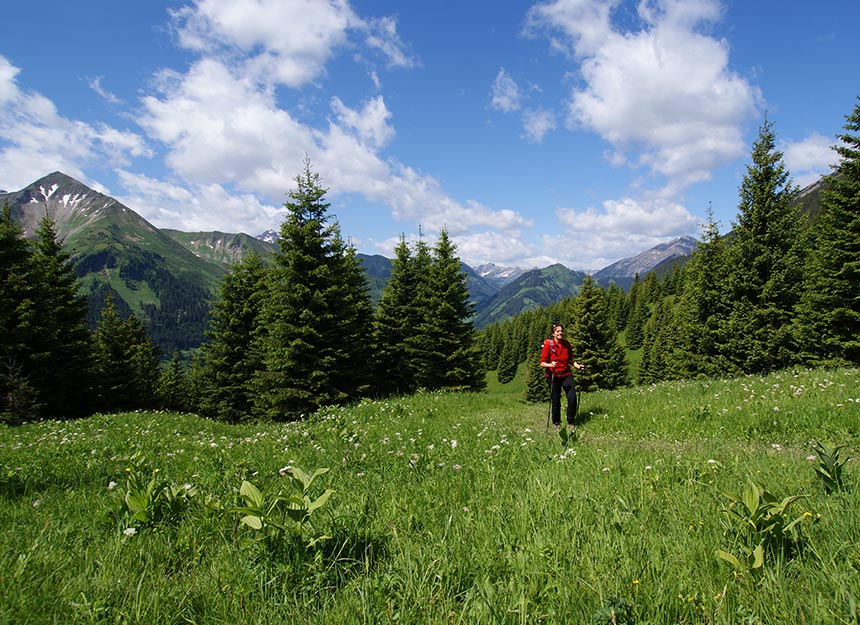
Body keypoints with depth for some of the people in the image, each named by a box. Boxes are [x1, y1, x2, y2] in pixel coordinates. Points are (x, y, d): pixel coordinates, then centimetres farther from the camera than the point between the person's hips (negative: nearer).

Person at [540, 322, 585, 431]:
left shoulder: (566, 344, 4)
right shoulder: (548, 344, -9)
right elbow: (542, 363, -10)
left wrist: (577, 365, 0)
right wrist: (550, 365, -30)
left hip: (566, 375, 3)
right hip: (553, 376, -3)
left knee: (572, 398, -6)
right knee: (555, 401, 3)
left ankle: (570, 422, 12)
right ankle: (557, 424, 23)